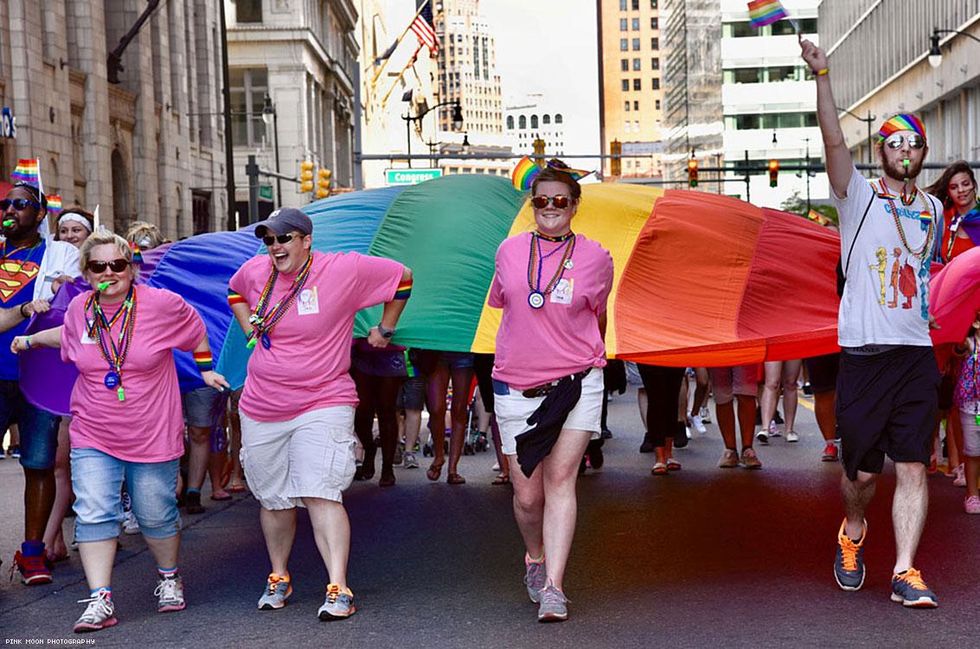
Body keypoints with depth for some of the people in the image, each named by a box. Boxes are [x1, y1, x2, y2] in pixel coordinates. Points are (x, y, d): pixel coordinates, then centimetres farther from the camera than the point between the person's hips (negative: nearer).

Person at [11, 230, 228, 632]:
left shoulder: (161, 304, -9)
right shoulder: (79, 309, 2)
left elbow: (195, 328, 10)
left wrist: (205, 369, 15)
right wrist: (31, 340, 36)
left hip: (152, 435, -2)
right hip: (93, 437, 2)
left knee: (156, 514, 6)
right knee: (94, 514, -8)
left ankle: (169, 579, 32)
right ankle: (100, 600, -3)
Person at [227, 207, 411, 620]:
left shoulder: (344, 270, -10)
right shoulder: (255, 271, 4)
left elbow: (401, 278, 3)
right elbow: (235, 291, 29)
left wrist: (385, 329, 8)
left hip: (322, 404, -5)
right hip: (261, 409, 5)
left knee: (320, 494, -16)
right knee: (273, 499, 13)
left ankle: (339, 590, -14)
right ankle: (278, 578, 32)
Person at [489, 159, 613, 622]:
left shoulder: (594, 258, 1)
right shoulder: (509, 251, 5)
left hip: (575, 382, -1)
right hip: (516, 387, 2)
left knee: (560, 479, -11)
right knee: (527, 494, 4)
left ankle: (553, 586, -9)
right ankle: (534, 557, 34)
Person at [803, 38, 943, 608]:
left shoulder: (933, 208, 15)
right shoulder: (860, 197, 2)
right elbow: (834, 141, -13)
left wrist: (939, 321, 18)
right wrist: (822, 76, -22)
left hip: (918, 352, 4)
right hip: (866, 351, -3)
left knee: (914, 465, -2)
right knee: (862, 470, 4)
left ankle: (905, 571, 2)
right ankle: (852, 534, 33)